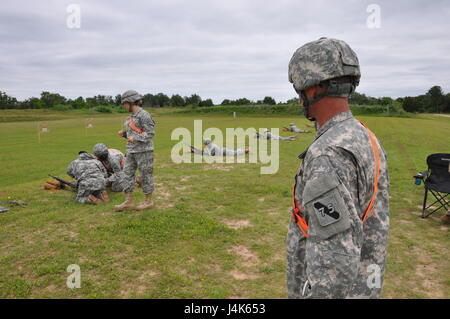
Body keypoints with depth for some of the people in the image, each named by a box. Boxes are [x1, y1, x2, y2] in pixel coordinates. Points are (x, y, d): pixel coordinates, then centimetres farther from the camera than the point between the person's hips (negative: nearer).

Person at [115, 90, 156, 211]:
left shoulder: (144, 115, -12)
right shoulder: (132, 116, 15)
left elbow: (150, 133, -16)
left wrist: (135, 139, -24)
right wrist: (124, 133, 7)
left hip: (144, 150, -9)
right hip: (132, 151, 9)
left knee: (145, 175, 2)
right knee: (128, 174, 5)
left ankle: (148, 201, 15)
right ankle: (128, 202, 10)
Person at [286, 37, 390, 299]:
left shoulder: (328, 155, -31)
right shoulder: (367, 141, 1)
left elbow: (337, 254, -31)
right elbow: (376, 222, 9)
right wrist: (367, 287, 20)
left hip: (330, 289, -8)